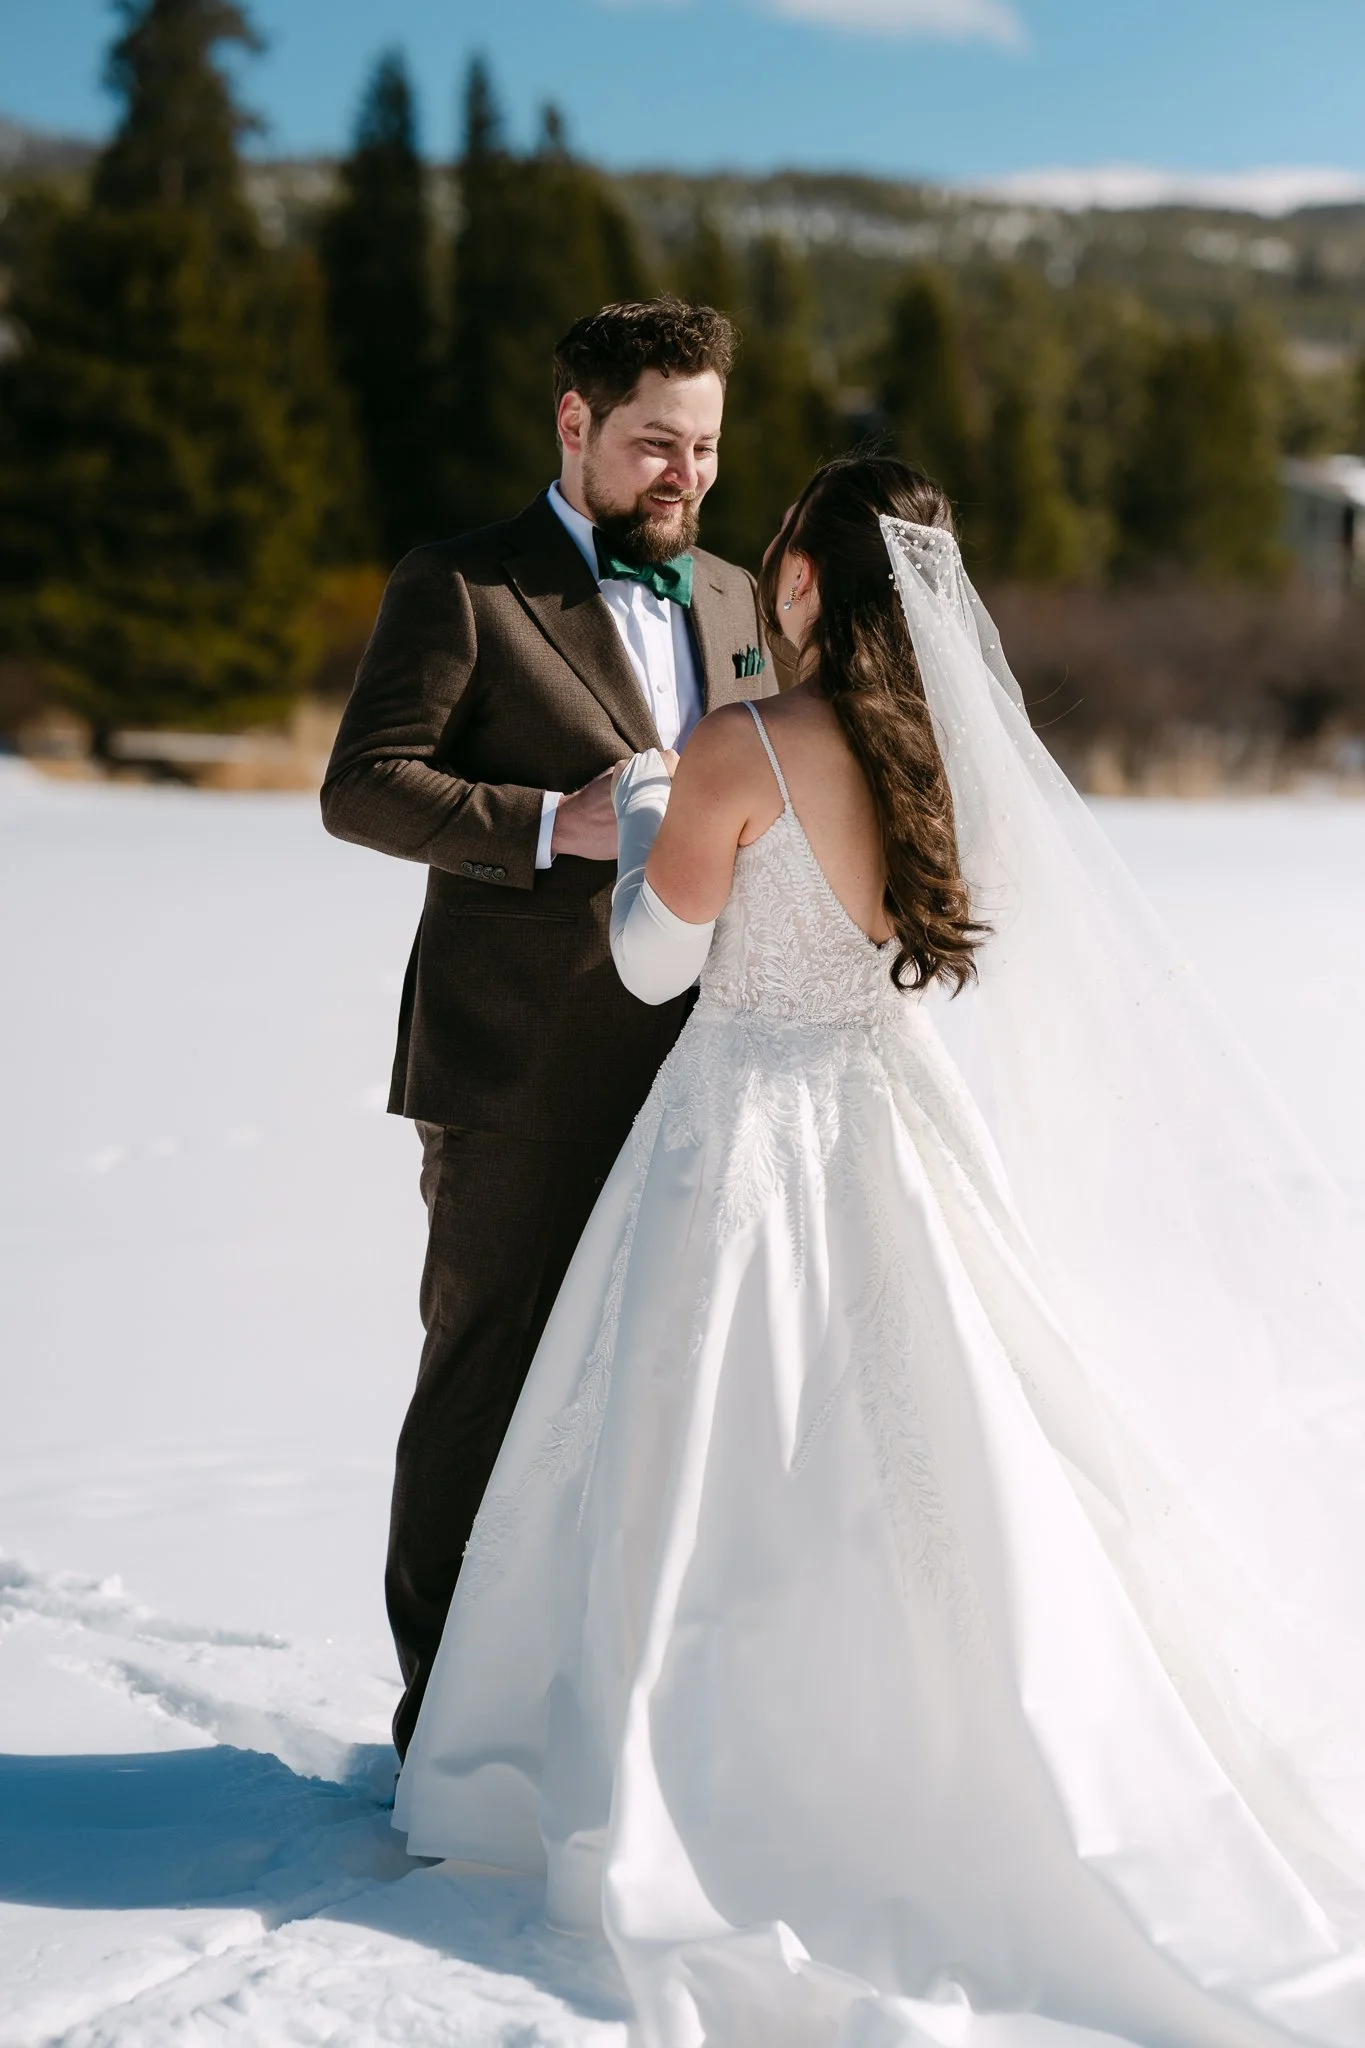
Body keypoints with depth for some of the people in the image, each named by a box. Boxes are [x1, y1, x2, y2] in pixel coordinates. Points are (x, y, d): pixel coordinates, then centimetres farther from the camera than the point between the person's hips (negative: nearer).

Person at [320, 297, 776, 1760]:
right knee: (487, 1384, 1)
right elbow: (362, 785, -10)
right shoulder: (459, 590, -3)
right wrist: (557, 824, -20)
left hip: (691, 1071, 6)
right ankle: (448, 1714, 13)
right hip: (520, 1074, -6)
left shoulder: (733, 601, 17)